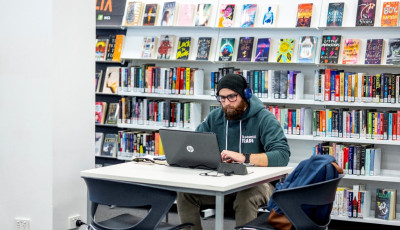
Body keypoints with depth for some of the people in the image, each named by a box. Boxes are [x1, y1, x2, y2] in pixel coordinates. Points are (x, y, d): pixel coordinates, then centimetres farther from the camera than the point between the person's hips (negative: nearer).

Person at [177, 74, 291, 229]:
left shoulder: (264, 119, -10)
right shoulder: (215, 117, 7)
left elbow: (282, 155, -23)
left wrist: (244, 158, -33)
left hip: (257, 182, -5)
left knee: (245, 198, -38)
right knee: (185, 191, -17)